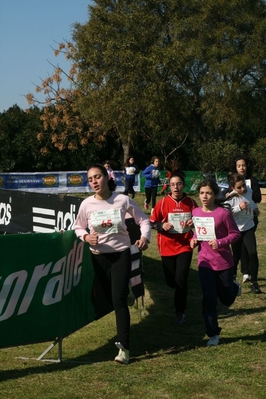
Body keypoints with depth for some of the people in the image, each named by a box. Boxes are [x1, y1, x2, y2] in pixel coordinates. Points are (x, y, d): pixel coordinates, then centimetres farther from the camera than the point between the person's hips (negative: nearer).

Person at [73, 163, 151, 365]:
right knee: (110, 299, 11)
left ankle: (124, 348, -10)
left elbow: (144, 220, 0)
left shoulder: (123, 200, -10)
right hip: (98, 256, 3)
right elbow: (78, 228, 8)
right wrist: (86, 237, -14)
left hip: (121, 254, -3)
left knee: (119, 299, -11)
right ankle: (122, 336, 32)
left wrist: (145, 237, -18)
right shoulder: (87, 204, -5)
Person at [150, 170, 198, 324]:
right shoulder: (163, 203, -7)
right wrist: (162, 226, -21)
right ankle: (181, 292, 46)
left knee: (181, 279, -11)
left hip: (185, 246, -1)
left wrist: (194, 222, -13)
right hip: (167, 247, 1)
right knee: (171, 281, 9)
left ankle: (180, 311, 7)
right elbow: (152, 223, -1)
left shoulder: (191, 203, -4)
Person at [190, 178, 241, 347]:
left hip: (224, 262, -3)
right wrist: (194, 240, -4)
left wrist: (220, 242, -24)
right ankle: (213, 334, 14)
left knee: (226, 299, 14)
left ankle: (234, 287, 49)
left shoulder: (224, 213, -17)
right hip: (205, 262, 3)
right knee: (209, 299, 1)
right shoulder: (196, 212, -2)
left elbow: (235, 233, -10)